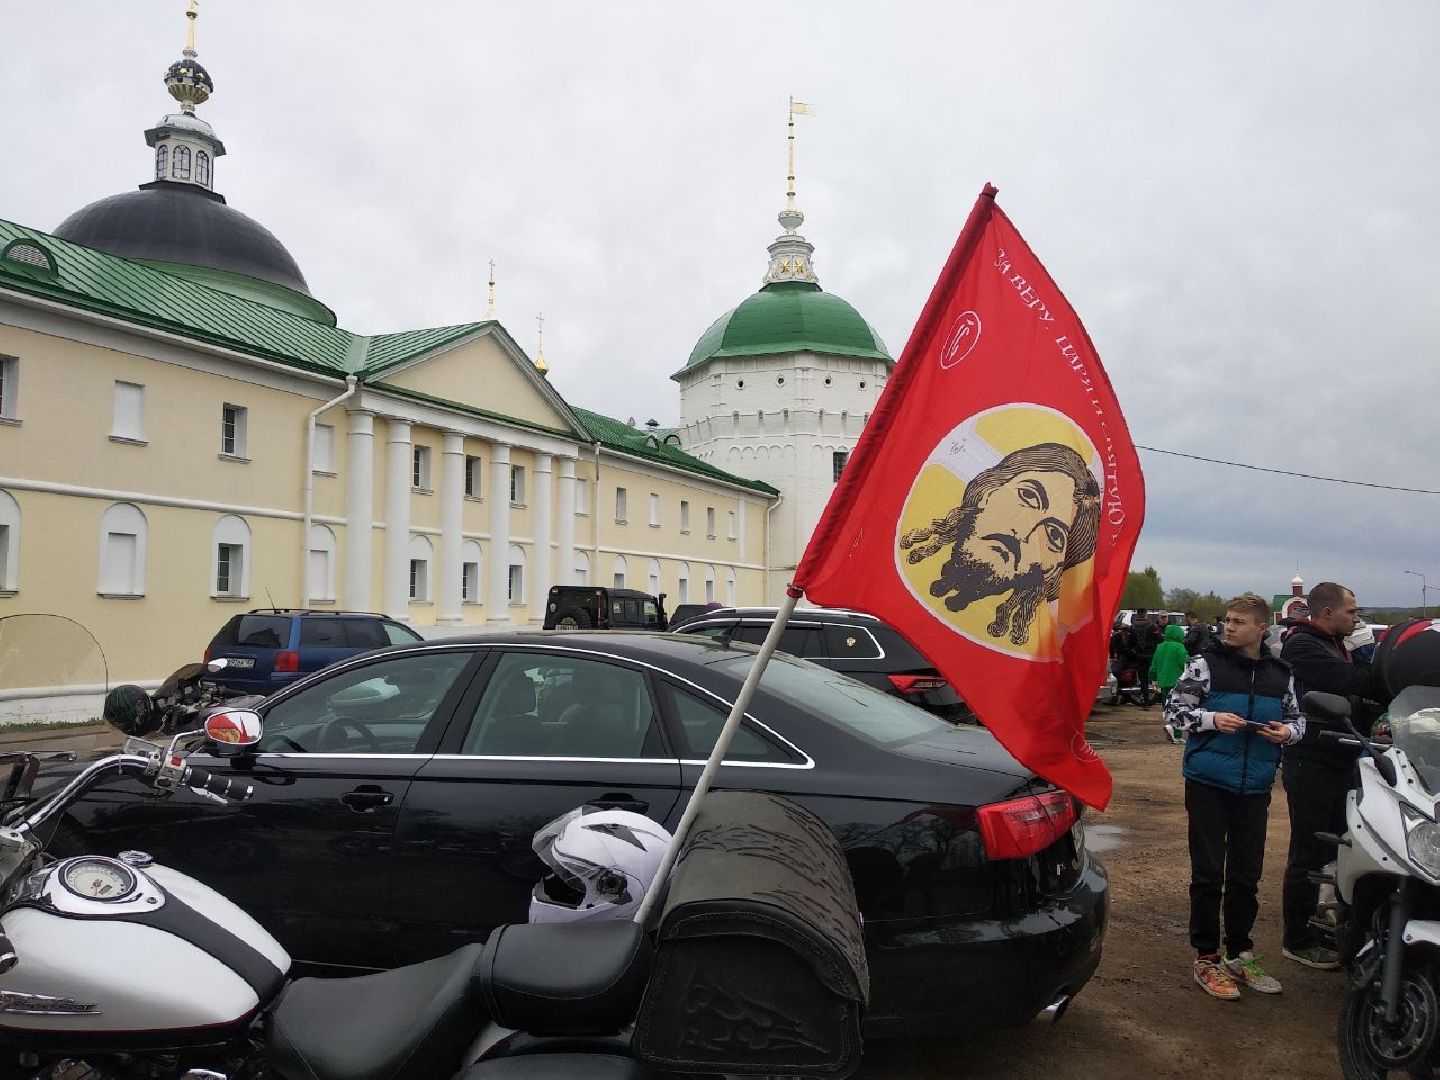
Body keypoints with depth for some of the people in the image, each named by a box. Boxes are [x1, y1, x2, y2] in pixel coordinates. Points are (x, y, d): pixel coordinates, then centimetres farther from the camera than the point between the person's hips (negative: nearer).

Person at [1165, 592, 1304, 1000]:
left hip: (1255, 788, 4)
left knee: (1246, 875, 13)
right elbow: (1173, 709, -4)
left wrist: (1289, 731, -5)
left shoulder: (1280, 674, 6)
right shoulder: (1206, 664, -5)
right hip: (1208, 783, -3)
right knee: (1208, 873, 2)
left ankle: (1239, 954, 28)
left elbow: (1296, 718, 17)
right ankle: (1207, 958, 13)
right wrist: (1212, 719, -19)